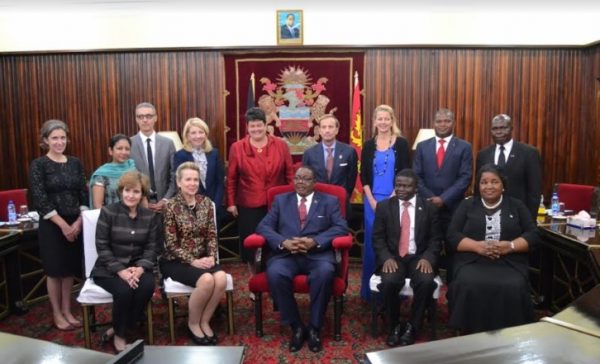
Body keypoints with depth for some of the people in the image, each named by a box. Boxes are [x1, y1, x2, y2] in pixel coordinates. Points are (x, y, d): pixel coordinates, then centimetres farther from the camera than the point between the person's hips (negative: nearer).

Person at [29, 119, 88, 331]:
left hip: (76, 224, 4)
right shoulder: (38, 165, -7)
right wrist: (63, 225, -15)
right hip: (52, 226, -4)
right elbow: (40, 200, -13)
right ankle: (57, 314, 21)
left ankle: (67, 311, 25)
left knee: (70, 269, 12)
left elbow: (84, 195, 5)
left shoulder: (75, 163, 5)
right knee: (55, 270, 6)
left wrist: (78, 222, -8)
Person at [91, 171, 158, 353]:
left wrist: (140, 268, -19)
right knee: (124, 290, -31)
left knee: (147, 286, -28)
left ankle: (119, 329, -4)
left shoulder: (149, 216, 4)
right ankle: (118, 335, -2)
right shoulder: (108, 212, -5)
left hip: (137, 266, 3)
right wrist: (120, 270, -20)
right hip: (109, 268, -2)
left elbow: (151, 247, 1)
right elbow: (102, 247, -9)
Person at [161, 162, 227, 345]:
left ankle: (204, 322, -3)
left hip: (202, 258, 4)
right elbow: (171, 244, -11)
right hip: (176, 261, -4)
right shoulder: (171, 206, -9)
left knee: (221, 278, -26)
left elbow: (212, 235, 6)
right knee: (207, 280, -30)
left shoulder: (206, 202, 5)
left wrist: (211, 256, -10)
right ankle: (193, 324, -4)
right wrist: (193, 261, -18)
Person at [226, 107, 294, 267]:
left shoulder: (280, 145, 1)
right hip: (248, 206, 0)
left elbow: (290, 174, 5)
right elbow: (231, 178, 3)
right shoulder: (237, 148, -1)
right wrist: (231, 203, 2)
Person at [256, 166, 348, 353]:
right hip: (287, 254, 2)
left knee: (325, 272, -34)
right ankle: (296, 326, -10)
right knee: (274, 273, -31)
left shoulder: (330, 201, 16)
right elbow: (264, 226, 8)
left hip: (318, 254, -1)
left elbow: (341, 227, 2)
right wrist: (283, 242, -11)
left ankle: (314, 328, -12)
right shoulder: (281, 200, 19)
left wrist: (315, 241, -14)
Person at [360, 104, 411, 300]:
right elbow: (363, 175, 5)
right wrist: (372, 200, -5)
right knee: (372, 242, 6)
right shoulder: (368, 145, 7)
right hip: (372, 200, 2)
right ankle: (371, 288, 20)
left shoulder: (401, 143, 0)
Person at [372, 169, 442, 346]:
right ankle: (394, 326, -3)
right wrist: (386, 258, -15)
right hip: (392, 258, 0)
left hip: (419, 258, 0)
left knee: (426, 282, -30)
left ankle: (412, 327, -7)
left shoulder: (429, 207, 7)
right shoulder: (384, 206, 6)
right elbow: (378, 238, 2)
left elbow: (435, 239, 4)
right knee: (389, 282, -30)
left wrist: (427, 258, -14)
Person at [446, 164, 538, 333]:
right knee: (468, 286, -30)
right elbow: (452, 235, 4)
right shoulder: (467, 205, 13)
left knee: (514, 288, -29)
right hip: (473, 261, 0)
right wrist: (478, 246, -13)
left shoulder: (516, 205, 16)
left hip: (510, 262, 1)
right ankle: (471, 334, -13)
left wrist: (510, 246, -11)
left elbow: (533, 234, 8)